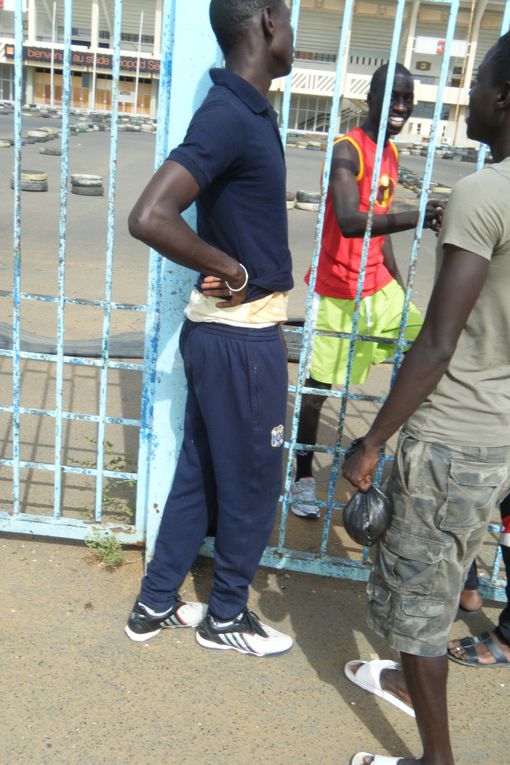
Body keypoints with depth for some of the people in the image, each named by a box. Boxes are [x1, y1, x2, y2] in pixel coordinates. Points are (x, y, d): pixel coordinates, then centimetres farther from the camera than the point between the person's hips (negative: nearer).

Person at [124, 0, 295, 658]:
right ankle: (225, 617, 31)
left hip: (223, 329, 9)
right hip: (241, 337, -9)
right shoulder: (229, 114, -19)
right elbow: (150, 218, -31)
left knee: (200, 475, 18)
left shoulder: (247, 110, 10)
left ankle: (155, 605, 34)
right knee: (252, 485, 9)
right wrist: (233, 271, -19)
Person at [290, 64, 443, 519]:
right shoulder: (348, 150, -15)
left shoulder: (391, 154, 11)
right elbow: (349, 222, -32)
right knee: (318, 387, 2)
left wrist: (400, 289, 20)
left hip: (380, 287, 8)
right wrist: (417, 217, -45)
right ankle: (304, 477, 20)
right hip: (339, 292, -8)